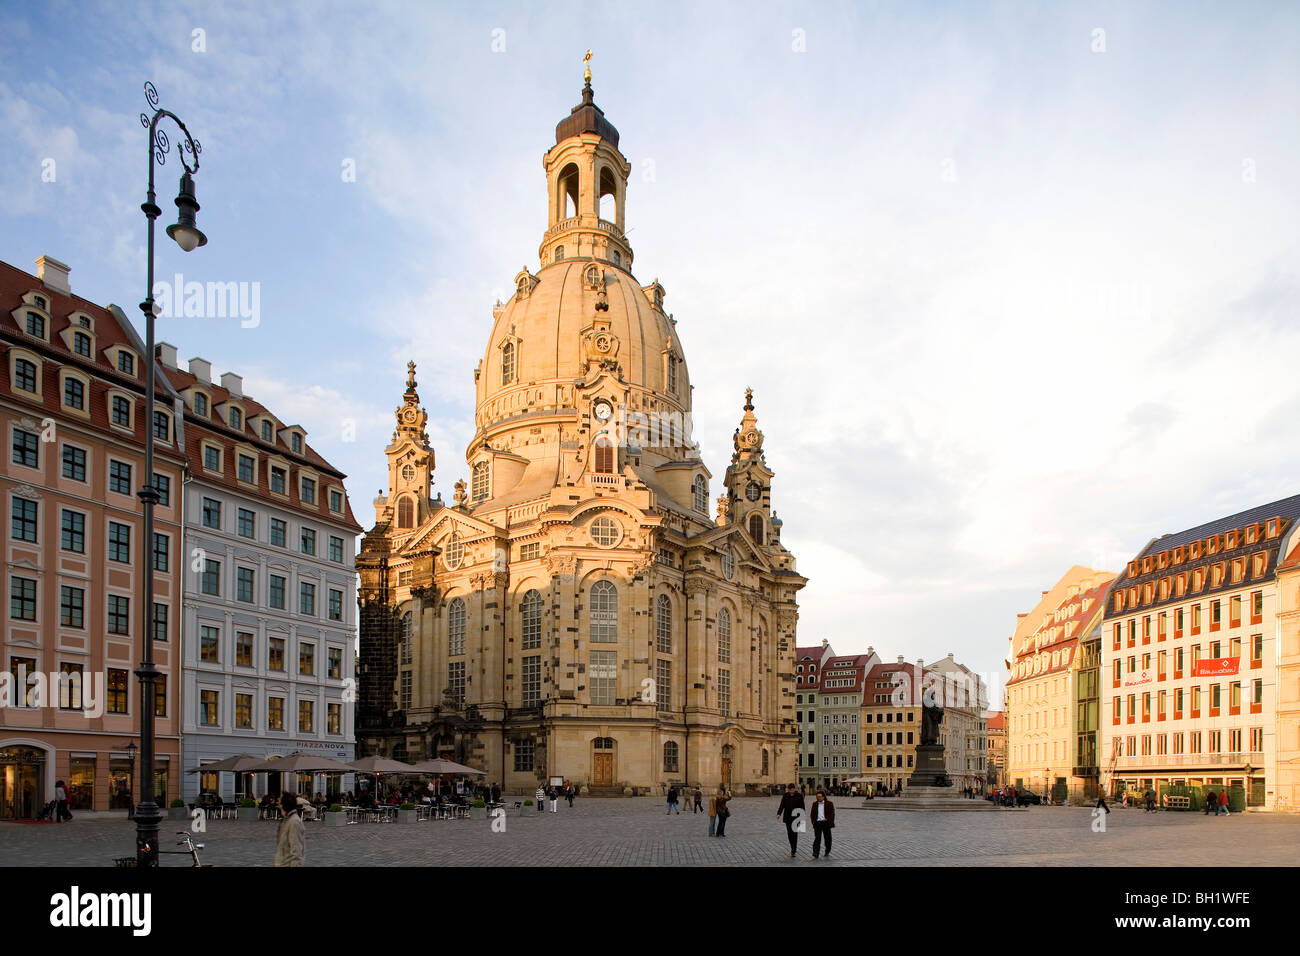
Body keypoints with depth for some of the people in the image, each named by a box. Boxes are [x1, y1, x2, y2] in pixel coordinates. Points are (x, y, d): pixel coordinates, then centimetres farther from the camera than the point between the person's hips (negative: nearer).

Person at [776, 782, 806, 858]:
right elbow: (782, 806, 1)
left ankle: (793, 850, -7)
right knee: (789, 833, 8)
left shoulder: (799, 796, -4)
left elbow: (802, 808, -1)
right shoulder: (785, 796, 3)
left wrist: (802, 818, -4)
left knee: (794, 833, -9)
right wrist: (779, 813, -14)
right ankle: (794, 848, 25)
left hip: (796, 818, -3)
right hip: (788, 818, 3)